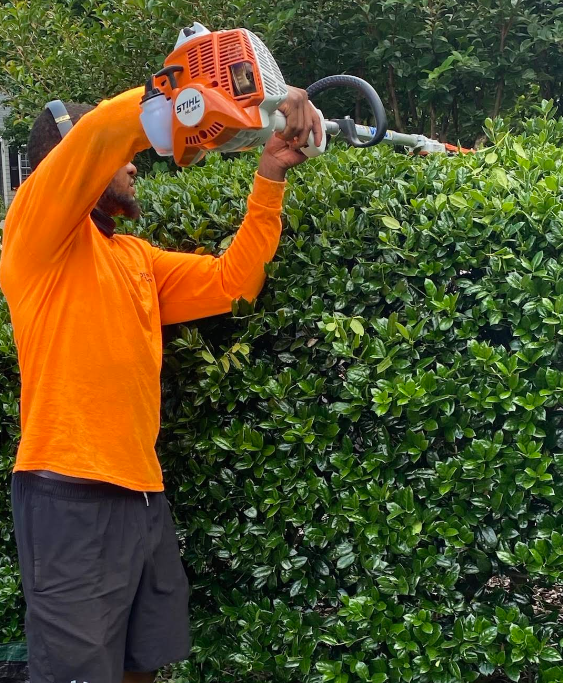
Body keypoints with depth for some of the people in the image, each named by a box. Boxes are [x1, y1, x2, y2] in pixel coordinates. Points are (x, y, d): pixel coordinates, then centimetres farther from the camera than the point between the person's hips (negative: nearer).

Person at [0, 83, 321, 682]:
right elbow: (105, 131, -21)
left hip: (140, 493, 8)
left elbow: (230, 282, 15)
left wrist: (268, 180, 6)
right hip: (71, 496, -8)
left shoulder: (137, 256, 18)